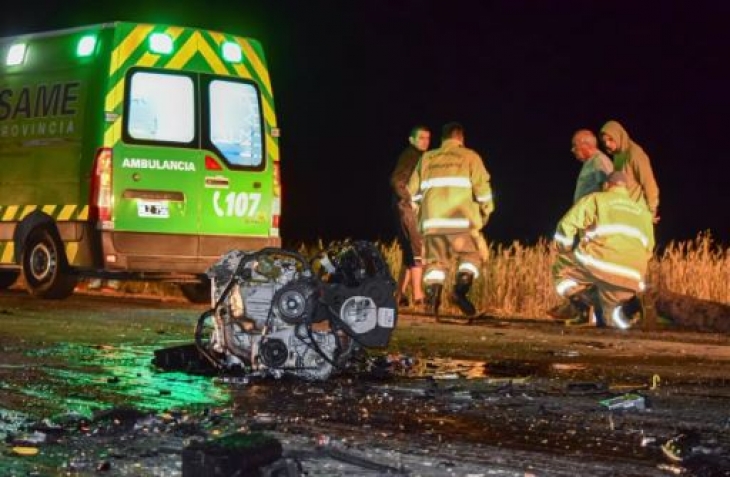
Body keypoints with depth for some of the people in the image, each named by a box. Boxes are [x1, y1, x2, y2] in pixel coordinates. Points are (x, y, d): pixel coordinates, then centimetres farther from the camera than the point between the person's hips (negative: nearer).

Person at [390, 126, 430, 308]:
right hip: (408, 209, -10)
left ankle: (400, 295, 12)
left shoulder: (420, 158, 20)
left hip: (417, 209, 10)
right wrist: (410, 200, -20)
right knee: (419, 251, -13)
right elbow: (396, 180, -18)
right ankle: (418, 295, -16)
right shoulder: (409, 156, -7)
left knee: (410, 255, 9)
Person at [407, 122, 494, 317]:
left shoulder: (427, 158, 17)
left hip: (433, 220, 3)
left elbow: (413, 190, 15)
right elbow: (482, 186, -1)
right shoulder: (469, 157, 7)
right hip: (461, 219, -3)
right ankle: (460, 289, -16)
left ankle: (432, 297, -11)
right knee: (472, 255, 8)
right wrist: (486, 210, 13)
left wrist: (419, 210, 29)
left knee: (436, 260, 9)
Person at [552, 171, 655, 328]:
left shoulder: (595, 199, 16)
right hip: (630, 279, 4)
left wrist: (566, 256, 21)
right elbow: (647, 250, 30)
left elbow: (566, 226, 6)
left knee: (560, 270, 24)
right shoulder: (643, 211, 29)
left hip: (598, 263, -4)